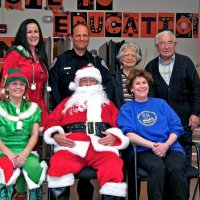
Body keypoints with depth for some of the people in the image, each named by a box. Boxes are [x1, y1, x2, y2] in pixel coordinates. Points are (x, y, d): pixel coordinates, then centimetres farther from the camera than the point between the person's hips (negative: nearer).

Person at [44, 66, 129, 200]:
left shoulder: (107, 104, 31)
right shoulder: (68, 102, 32)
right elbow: (52, 120, 22)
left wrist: (114, 136, -3)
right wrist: (56, 136, 0)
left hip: (101, 146, 0)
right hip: (72, 145, 1)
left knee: (113, 167, -33)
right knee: (59, 165, -32)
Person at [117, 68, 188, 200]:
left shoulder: (161, 103, 20)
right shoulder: (126, 109, 13)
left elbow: (176, 127, 11)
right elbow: (129, 133, -3)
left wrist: (166, 144, -9)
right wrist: (152, 145, -16)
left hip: (170, 147, 2)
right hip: (144, 150, -2)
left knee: (177, 168, -32)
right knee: (157, 168, -36)